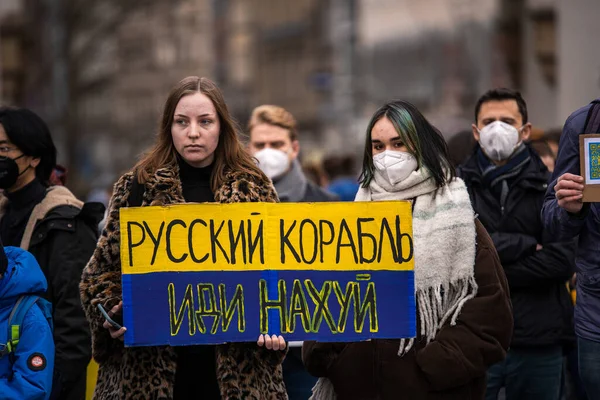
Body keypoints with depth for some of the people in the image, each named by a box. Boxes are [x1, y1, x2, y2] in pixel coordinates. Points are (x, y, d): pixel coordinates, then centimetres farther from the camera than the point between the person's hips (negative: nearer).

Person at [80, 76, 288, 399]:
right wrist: (112, 316, -10)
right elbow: (102, 269, 8)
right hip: (149, 365, -1)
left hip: (237, 365, 1)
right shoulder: (137, 187, 5)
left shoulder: (254, 189, 7)